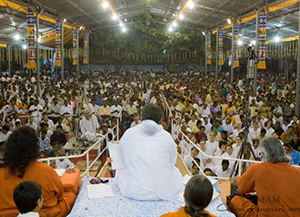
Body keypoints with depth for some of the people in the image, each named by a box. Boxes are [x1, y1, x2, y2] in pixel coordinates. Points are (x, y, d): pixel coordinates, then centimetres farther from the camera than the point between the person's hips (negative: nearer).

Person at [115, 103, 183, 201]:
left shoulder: (128, 134, -3)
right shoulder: (166, 136, -5)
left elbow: (122, 162, 9)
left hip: (133, 192, 1)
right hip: (164, 192, 0)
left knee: (120, 170, 31)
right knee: (175, 170, 31)